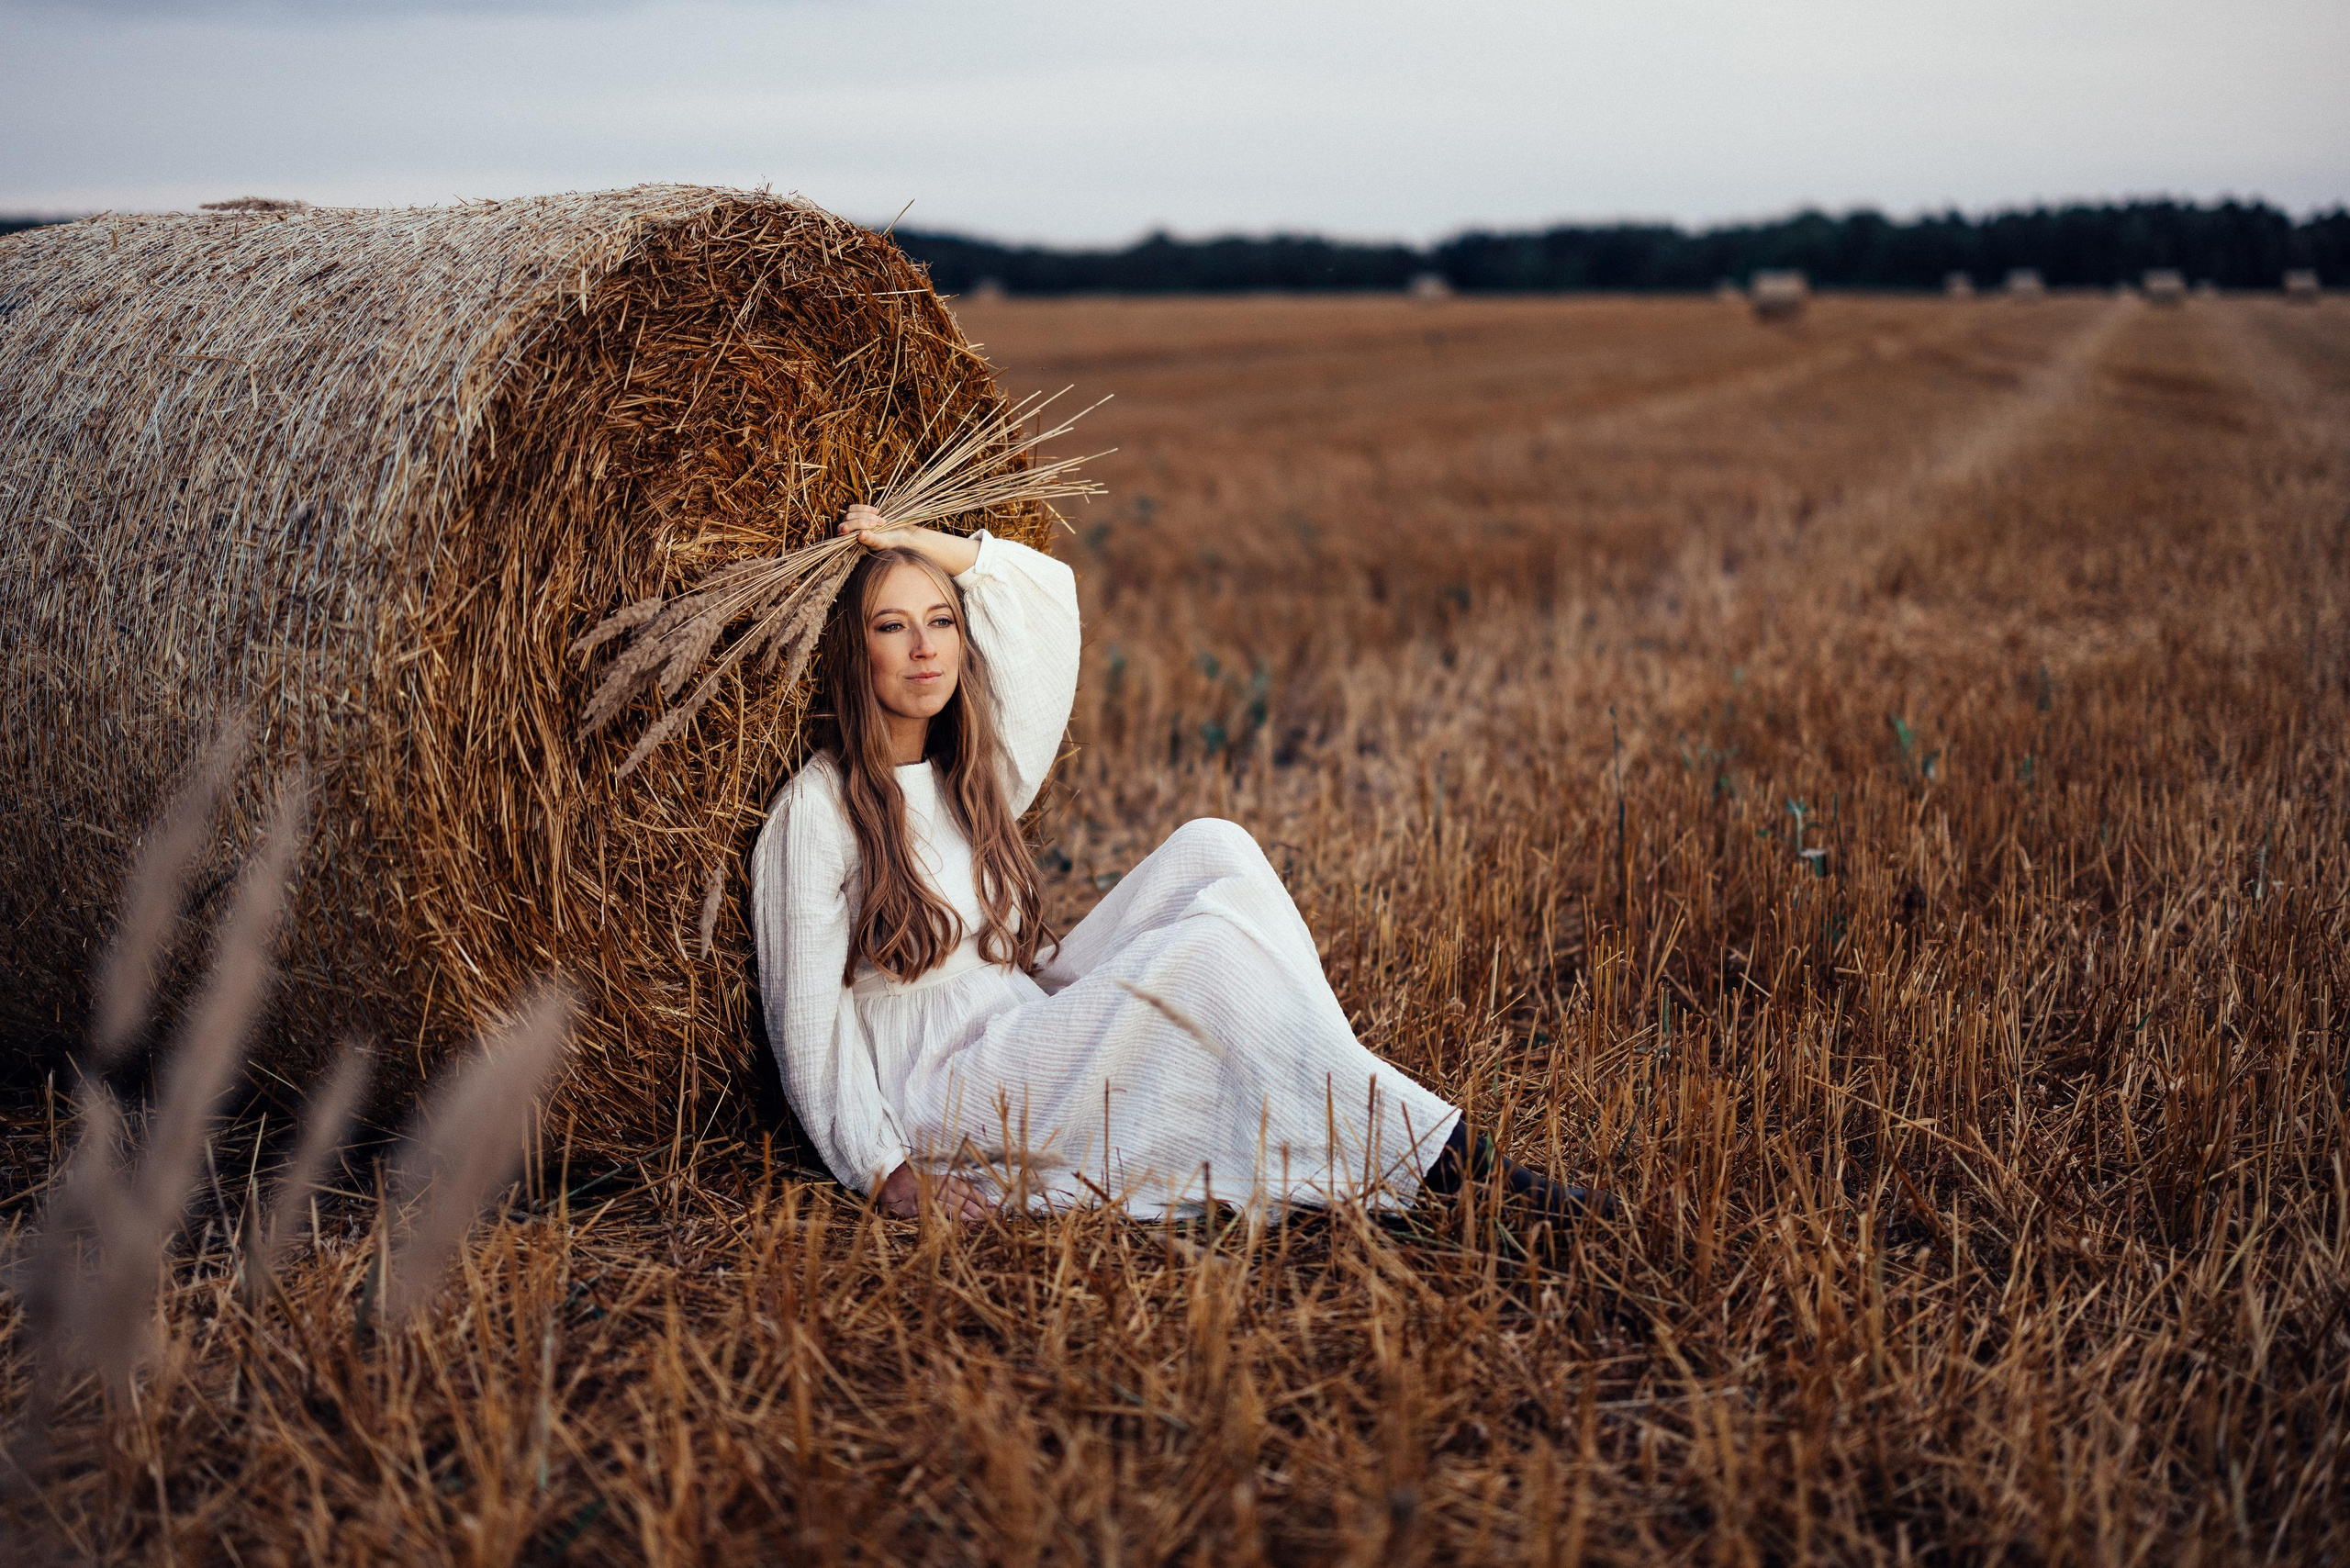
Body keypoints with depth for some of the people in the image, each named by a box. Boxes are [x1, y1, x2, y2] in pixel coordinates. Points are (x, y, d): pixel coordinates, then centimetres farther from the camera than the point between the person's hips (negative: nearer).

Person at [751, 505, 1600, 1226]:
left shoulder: (972, 775, 10)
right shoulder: (818, 806, -10)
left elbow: (1047, 591, 18)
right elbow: (806, 1012, -11)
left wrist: (917, 542, 6)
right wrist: (883, 1170, -18)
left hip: (1026, 1025, 8)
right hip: (940, 1105, -8)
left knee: (1209, 849, -10)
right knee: (1206, 940, -24)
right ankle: (1430, 1148, -21)